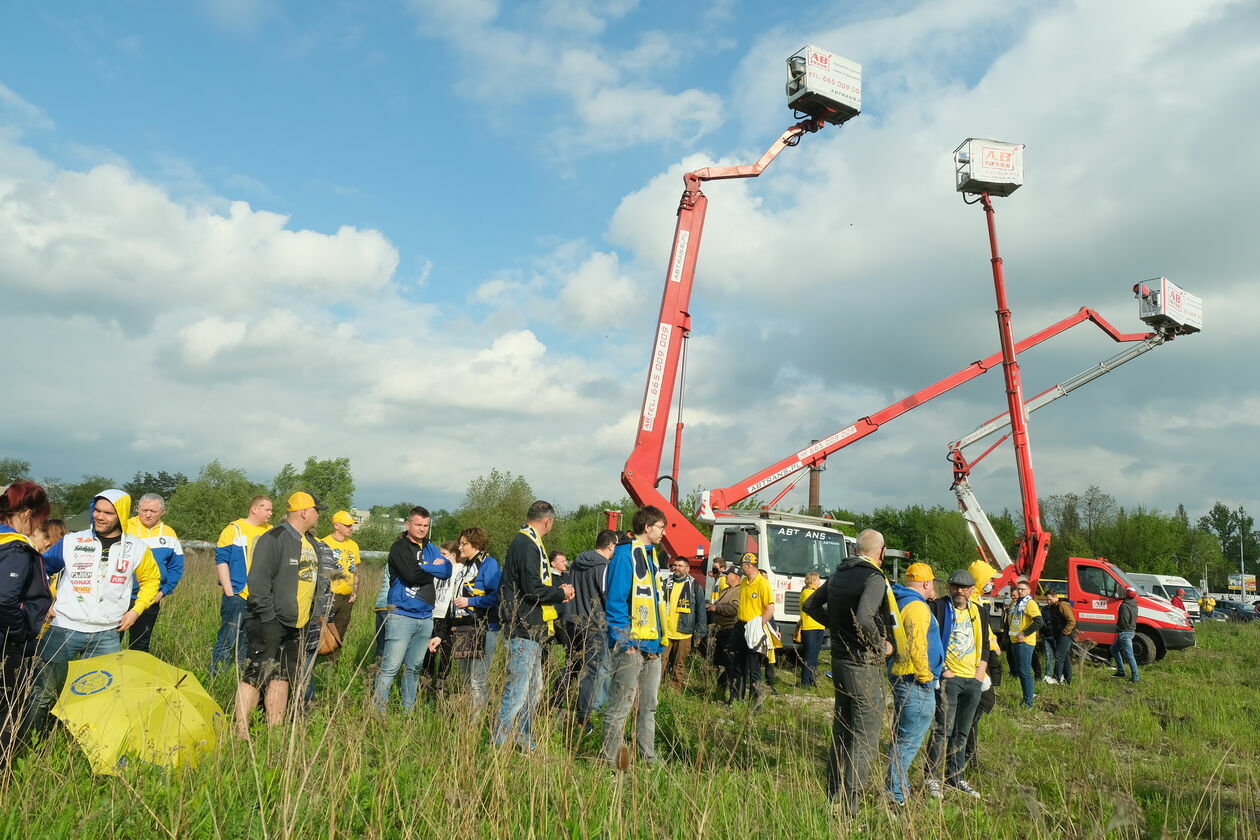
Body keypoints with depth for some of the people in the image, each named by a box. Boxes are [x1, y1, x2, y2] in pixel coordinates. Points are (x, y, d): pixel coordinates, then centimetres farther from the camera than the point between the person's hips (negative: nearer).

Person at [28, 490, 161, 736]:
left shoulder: (137, 549, 2)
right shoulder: (71, 542, 0)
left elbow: (151, 579, 17)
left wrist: (136, 610, 6)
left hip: (106, 635, 1)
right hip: (64, 630, -1)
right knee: (45, 691, 4)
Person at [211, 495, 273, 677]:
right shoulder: (234, 530, -3)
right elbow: (221, 561, -4)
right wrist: (229, 591, -10)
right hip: (238, 596, -5)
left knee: (251, 642, 10)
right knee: (228, 640, -4)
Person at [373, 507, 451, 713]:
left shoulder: (430, 548, 14)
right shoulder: (399, 547, -5)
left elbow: (447, 571, 1)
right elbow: (411, 575, -19)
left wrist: (423, 568, -11)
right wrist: (434, 569, -3)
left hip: (425, 617, 7)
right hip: (402, 616, -6)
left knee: (414, 668, 13)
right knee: (391, 667, -8)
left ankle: (408, 710, 22)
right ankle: (377, 711, -1)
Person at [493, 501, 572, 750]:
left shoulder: (526, 542, 16)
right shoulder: (528, 545, -17)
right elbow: (533, 589, -22)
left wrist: (558, 588, 6)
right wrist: (561, 594, -8)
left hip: (530, 629, 11)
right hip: (525, 628, -11)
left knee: (534, 688, 17)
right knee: (519, 688, -7)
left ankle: (524, 741, 27)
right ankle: (499, 743, 0)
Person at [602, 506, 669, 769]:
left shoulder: (650, 556, 18)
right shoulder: (625, 555, -10)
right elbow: (615, 600, -15)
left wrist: (659, 641, 15)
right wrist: (624, 640, -20)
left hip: (652, 646, 9)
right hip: (631, 645, -9)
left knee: (649, 706, 15)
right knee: (621, 705, -3)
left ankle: (648, 759, 24)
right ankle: (612, 761, 7)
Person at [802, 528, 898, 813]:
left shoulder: (838, 574, 8)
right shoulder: (874, 579, -17)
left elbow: (812, 605, 17)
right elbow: (864, 619, -31)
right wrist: (882, 645, -16)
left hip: (839, 659, 8)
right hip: (864, 664, -8)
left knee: (841, 727, 20)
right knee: (865, 736, 0)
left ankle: (834, 791, 31)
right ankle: (849, 803, 1)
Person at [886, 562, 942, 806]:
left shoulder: (900, 602, 14)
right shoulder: (917, 607, -18)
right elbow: (917, 646, -24)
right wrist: (925, 677, -15)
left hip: (900, 676, 11)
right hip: (915, 682, -11)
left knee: (901, 736, 19)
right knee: (910, 739, -5)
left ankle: (898, 785, 30)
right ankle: (896, 793, 0)